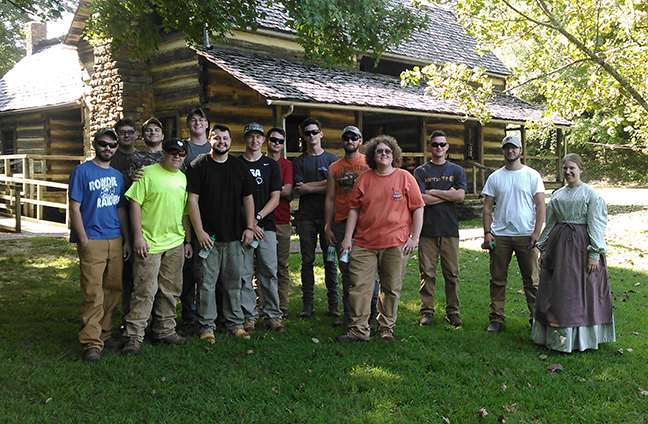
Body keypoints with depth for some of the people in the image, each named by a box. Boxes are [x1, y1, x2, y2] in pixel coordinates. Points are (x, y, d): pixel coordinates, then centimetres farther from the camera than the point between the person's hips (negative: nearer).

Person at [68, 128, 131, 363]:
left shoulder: (117, 175, 16)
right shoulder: (82, 171, -1)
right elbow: (74, 208, -6)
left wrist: (126, 240, 15)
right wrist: (83, 240, -11)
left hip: (115, 240, 6)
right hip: (92, 240, -6)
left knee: (113, 289, 8)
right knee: (93, 293, -9)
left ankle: (105, 334, 20)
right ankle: (91, 343, -4)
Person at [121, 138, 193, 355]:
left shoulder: (183, 178, 14)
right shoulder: (148, 173, -5)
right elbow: (135, 203, -9)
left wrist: (188, 240, 16)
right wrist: (138, 236, -14)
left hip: (175, 243, 6)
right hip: (149, 243, -6)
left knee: (170, 290, 11)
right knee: (145, 290, -7)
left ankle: (165, 331, 23)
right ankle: (134, 336, 2)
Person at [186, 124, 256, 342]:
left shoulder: (239, 167, 11)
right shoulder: (199, 166, -1)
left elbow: (248, 198, 14)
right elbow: (192, 199, -5)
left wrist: (249, 227, 4)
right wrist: (199, 231, -12)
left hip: (234, 236, 3)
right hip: (208, 236, -3)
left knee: (233, 281, 9)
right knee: (207, 281, -1)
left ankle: (235, 323, 20)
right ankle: (206, 326, 9)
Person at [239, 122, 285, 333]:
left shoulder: (271, 165, 12)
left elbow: (275, 198, 5)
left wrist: (257, 217, -9)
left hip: (266, 226, 1)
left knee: (269, 272, 1)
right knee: (244, 273, 0)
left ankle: (272, 315, 9)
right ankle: (248, 316, 9)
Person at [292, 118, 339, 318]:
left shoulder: (331, 159, 9)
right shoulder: (299, 161, 11)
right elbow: (298, 190, -2)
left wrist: (309, 187, -7)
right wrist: (323, 185, -9)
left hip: (327, 215, -1)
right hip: (306, 217, 1)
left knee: (330, 260, 1)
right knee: (307, 260, 2)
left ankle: (333, 304, 8)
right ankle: (308, 304, 8)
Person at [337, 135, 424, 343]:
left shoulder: (405, 177, 4)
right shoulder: (364, 179, 9)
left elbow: (417, 208, 4)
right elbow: (354, 209, 11)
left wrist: (414, 237, -2)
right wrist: (348, 237, 4)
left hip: (396, 244, -1)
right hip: (364, 244, 1)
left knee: (391, 289, 6)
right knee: (359, 286, -3)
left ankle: (386, 328, 20)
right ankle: (358, 330, 4)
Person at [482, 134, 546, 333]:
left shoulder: (533, 176, 4)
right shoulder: (495, 177, 9)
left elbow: (540, 206, 1)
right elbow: (487, 208, 8)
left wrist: (536, 232, -8)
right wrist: (487, 232, -3)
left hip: (526, 235, -1)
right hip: (500, 235, 2)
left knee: (531, 280, 3)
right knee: (497, 280, 3)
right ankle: (496, 319, 11)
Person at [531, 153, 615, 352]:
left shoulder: (590, 194, -4)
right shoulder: (557, 195, 12)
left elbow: (596, 226, -7)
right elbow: (549, 223, 17)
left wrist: (594, 253, -13)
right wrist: (543, 248, 15)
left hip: (581, 246, -5)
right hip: (558, 244, 5)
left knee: (581, 292, 0)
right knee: (557, 292, 7)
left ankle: (581, 338, 11)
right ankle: (557, 336, 17)